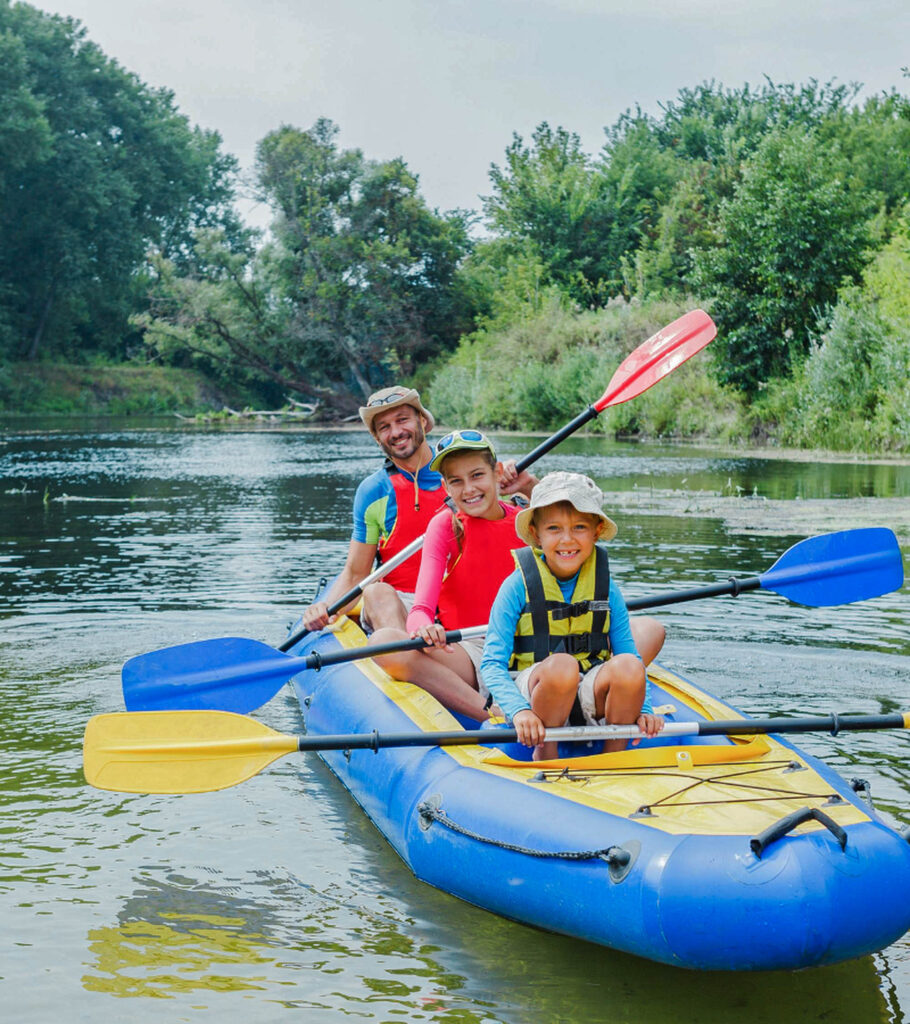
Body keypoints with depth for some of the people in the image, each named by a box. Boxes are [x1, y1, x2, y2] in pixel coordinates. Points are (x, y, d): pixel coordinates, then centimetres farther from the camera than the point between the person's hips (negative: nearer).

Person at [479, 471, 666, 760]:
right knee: (560, 665, -36)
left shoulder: (606, 588, 4)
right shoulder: (518, 586, -6)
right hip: (536, 690, -3)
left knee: (628, 667, -29)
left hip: (591, 694, 3)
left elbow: (629, 654, 3)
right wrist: (519, 711, -28)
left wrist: (643, 709, -14)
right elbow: (492, 663, -11)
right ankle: (544, 756, -10)